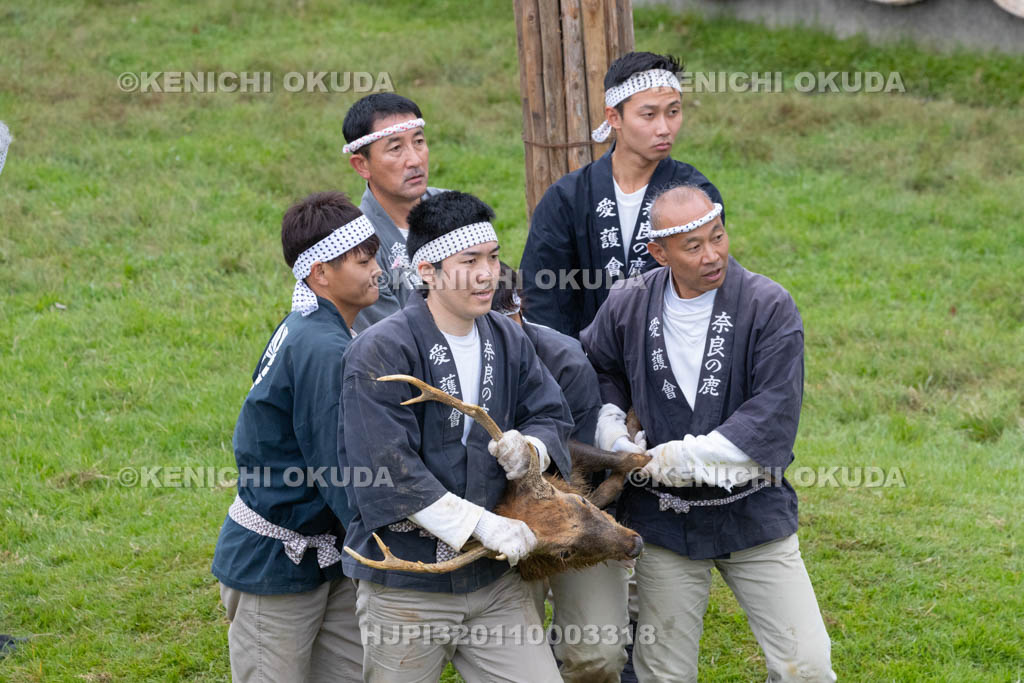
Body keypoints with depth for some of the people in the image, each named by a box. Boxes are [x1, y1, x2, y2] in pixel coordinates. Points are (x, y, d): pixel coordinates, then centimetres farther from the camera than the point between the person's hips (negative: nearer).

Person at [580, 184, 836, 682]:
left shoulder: (769, 307, -11)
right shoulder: (627, 306, -1)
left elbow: (775, 413, -17)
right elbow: (595, 370, 20)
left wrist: (692, 454, -20)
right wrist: (609, 427, 1)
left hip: (753, 512, -2)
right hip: (665, 522, 2)